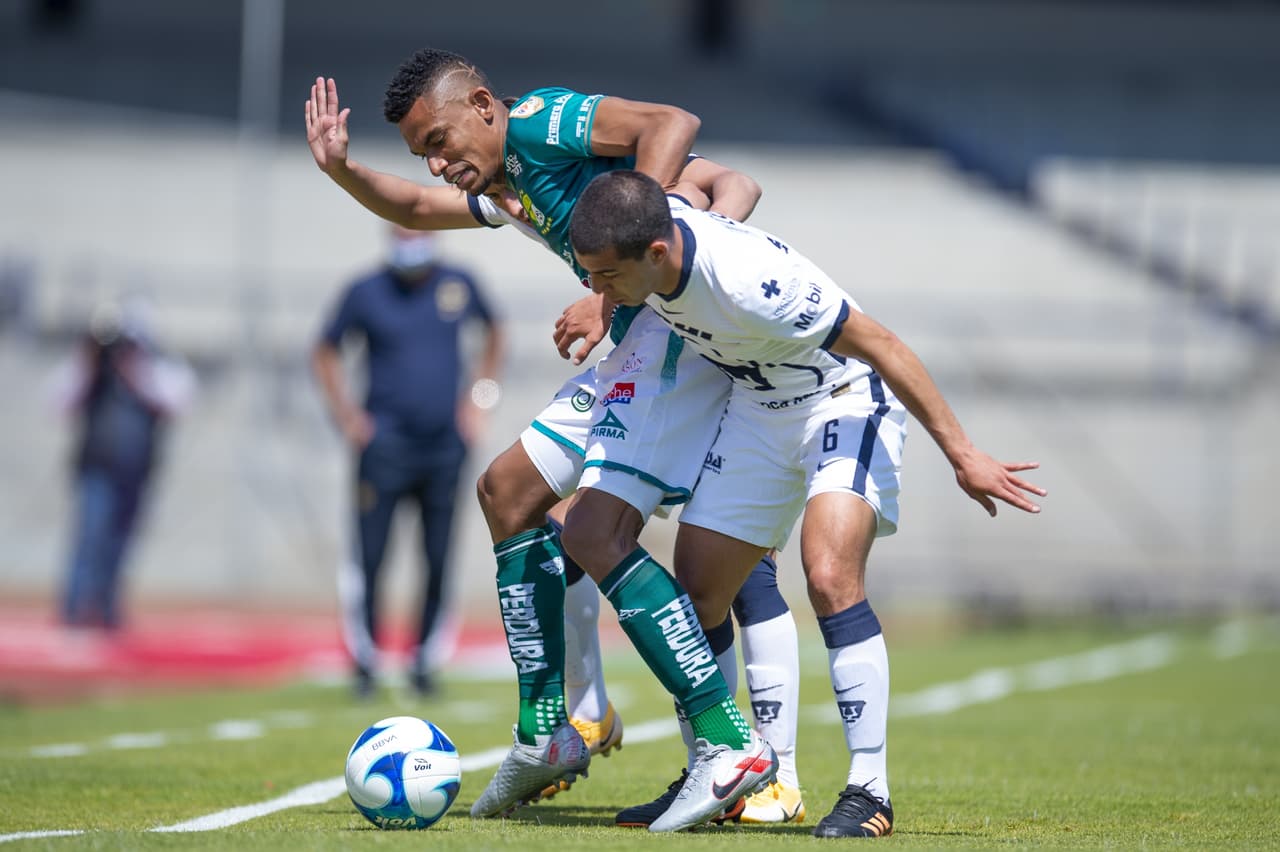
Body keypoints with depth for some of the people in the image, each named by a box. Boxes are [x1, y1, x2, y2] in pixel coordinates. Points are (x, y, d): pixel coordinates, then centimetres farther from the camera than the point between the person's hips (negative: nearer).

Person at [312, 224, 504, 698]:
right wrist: (344, 413, 0)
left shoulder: (459, 285, 3)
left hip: (445, 445, 2)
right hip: (387, 443, -2)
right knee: (370, 558, -6)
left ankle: (423, 659, 15)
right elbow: (325, 352, 9)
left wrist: (480, 392, 11)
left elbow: (492, 332, 22)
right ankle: (364, 657, 8)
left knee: (438, 564, 4)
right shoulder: (366, 293, -4)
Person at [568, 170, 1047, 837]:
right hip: (758, 407, 8)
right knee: (696, 594, 3)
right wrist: (598, 305, -1)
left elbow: (880, 345, -27)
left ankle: (870, 789, -20)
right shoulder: (642, 227, -19)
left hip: (847, 400, -7)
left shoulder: (749, 283, -38)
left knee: (830, 576, -27)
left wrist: (960, 453, -22)